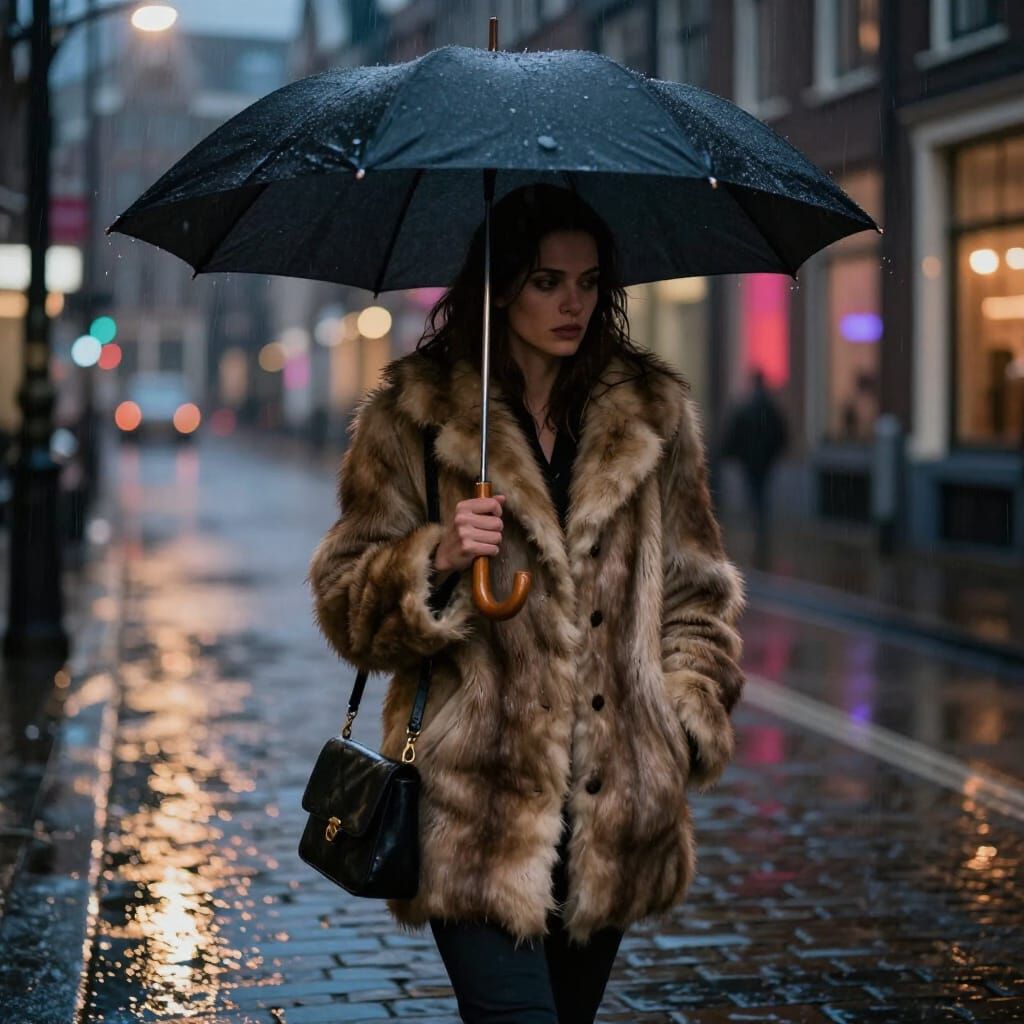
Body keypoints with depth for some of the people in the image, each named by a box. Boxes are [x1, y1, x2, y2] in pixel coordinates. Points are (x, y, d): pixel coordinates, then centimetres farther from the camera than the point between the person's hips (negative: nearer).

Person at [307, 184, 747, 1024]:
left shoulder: (652, 414, 10)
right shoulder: (414, 416, 1)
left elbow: (697, 589, 16)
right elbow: (347, 603, 2)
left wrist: (691, 718, 3)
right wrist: (437, 560, -17)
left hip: (612, 800, 4)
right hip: (477, 797, -3)